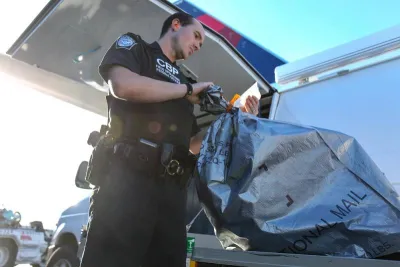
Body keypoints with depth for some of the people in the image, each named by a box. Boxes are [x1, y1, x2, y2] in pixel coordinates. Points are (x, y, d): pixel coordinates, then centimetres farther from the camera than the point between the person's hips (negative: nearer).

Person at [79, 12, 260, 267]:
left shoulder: (181, 81, 27)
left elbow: (194, 144, 24)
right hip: (128, 177, -6)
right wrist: (188, 90, -2)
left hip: (172, 189, 6)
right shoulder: (133, 45, 13)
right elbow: (123, 85, -12)